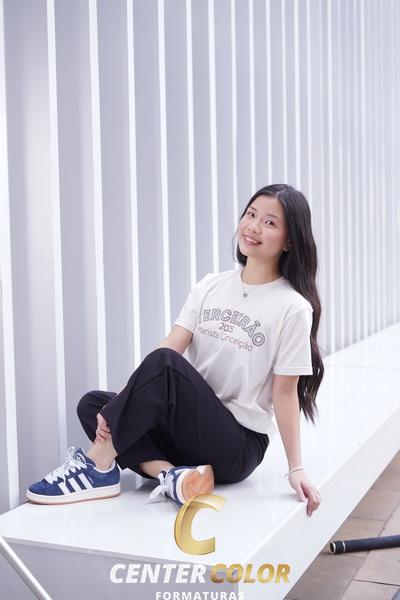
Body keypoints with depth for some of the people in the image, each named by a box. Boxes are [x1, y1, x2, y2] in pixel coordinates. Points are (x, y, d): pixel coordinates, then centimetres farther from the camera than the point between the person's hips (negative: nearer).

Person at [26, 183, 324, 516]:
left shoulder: (293, 308, -8)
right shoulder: (211, 286, 7)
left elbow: (285, 392, -7)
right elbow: (172, 345, -4)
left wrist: (296, 469, -10)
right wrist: (121, 408, -16)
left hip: (239, 446, -6)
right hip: (191, 429, 6)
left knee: (164, 363, -30)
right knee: (92, 403, -10)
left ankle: (99, 465, -18)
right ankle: (172, 474, -26)